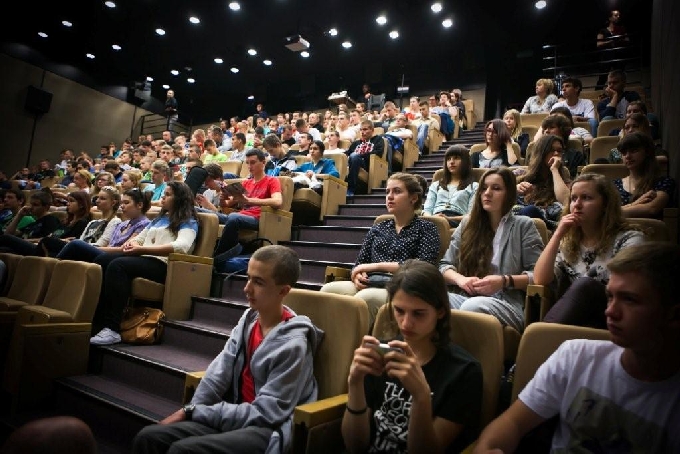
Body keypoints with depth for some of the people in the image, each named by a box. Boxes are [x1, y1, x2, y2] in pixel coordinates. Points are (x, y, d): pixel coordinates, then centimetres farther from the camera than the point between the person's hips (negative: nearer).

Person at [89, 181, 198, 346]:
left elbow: (181, 246, -17)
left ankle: (112, 328, -33)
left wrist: (142, 249, -18)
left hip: (162, 264, -8)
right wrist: (131, 243, 3)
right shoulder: (159, 218, 28)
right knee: (102, 260, -15)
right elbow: (140, 238, 29)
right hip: (142, 258, 8)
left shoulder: (188, 222, 2)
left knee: (118, 265, -30)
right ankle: (96, 320, -23)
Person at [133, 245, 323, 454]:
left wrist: (197, 412, -13)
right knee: (148, 437, -7)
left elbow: (265, 414, -17)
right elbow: (219, 372, 1)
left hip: (268, 430, -6)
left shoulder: (292, 344, -19)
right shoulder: (249, 319, 2)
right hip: (239, 417, 6)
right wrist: (189, 409, -13)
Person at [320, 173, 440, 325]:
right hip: (369, 285, 5)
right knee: (328, 290, -24)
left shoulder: (426, 228, 8)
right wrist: (358, 276, -7)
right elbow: (359, 264, 19)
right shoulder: (378, 228, 22)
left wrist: (377, 265, -9)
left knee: (366, 298, -36)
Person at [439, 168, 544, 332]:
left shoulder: (523, 225, 10)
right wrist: (460, 279, -6)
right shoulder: (467, 223, 19)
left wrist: (505, 281, -13)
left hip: (507, 303, -2)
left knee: (473, 307, -39)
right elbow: (445, 265, 16)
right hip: (464, 297, 3)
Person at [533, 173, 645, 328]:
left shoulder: (629, 240, 2)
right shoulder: (567, 243, 15)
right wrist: (558, 235, -3)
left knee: (584, 285, -32)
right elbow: (540, 280, -1)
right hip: (574, 320, 3)